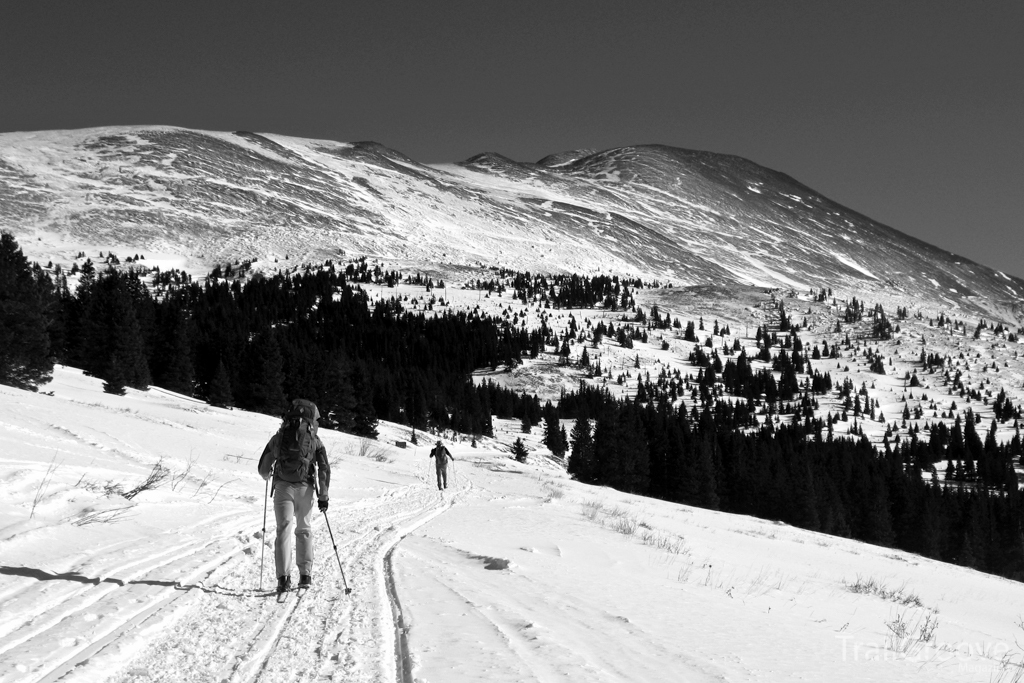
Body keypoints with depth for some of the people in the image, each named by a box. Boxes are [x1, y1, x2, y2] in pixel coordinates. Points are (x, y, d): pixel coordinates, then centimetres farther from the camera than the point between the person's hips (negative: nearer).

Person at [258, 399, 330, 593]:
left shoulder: (279, 437, 7)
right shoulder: (315, 440, 5)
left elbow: (263, 469, 12)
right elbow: (324, 469, 0)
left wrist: (267, 476, 35)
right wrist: (323, 496, 5)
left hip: (283, 487, 0)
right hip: (305, 489, 0)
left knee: (284, 530, -1)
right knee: (304, 530, 14)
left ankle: (284, 577, -13)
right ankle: (305, 575, 12)